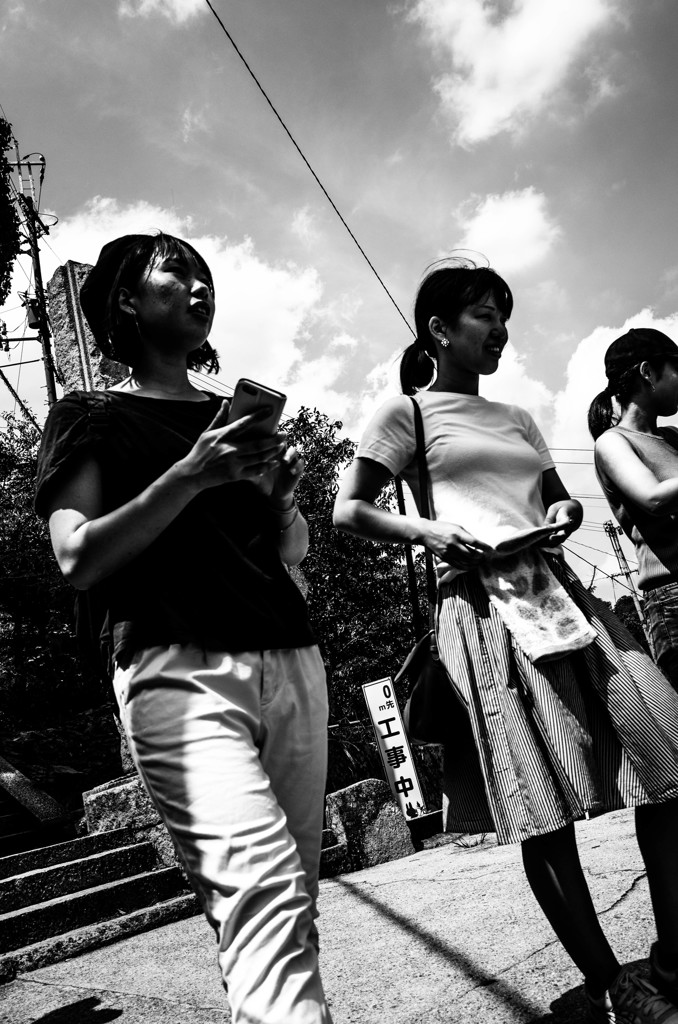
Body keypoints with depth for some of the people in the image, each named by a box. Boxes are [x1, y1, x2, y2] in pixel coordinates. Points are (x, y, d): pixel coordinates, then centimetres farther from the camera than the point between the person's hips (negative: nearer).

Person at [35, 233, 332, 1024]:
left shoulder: (234, 416, 23)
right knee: (259, 879, -22)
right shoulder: (91, 417, 8)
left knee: (293, 893, 3)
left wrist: (281, 495, 3)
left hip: (290, 660, 6)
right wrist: (190, 476, -14)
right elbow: (79, 560, -5)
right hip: (179, 669, -5)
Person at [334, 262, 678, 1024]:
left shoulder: (515, 418, 24)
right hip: (484, 605, -6)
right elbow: (348, 511, 1)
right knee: (544, 810, -4)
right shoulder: (407, 411, 5)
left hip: (557, 590, 7)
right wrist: (426, 531, -15)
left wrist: (565, 515, 3)